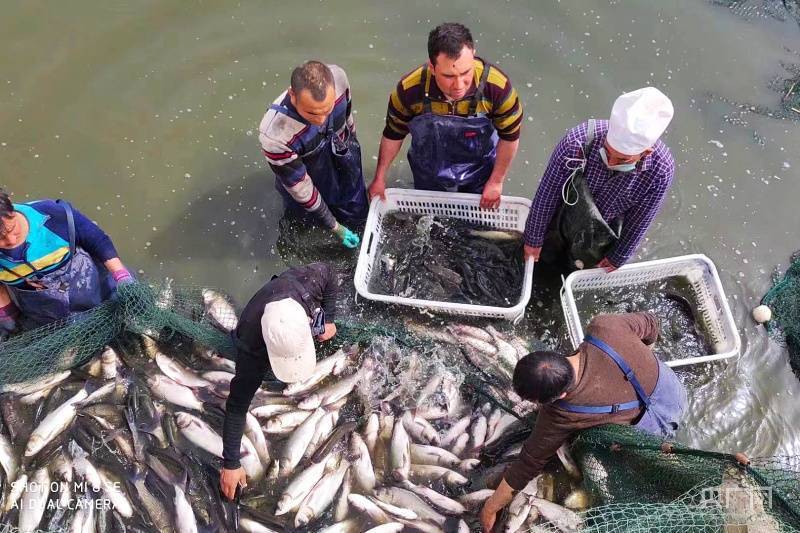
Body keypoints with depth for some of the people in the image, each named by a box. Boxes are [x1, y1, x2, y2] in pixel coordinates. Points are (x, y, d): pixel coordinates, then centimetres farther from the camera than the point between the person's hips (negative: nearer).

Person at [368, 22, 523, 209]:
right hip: (429, 177, 0)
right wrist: (379, 178, -2)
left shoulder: (497, 86, -35)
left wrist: (496, 181, -7)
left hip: (479, 175, 0)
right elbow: (393, 134, -12)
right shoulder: (409, 90, -33)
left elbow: (510, 136, -16)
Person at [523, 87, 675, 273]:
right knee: (545, 256, 27)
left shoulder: (661, 170, -35)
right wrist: (533, 239, -11)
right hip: (563, 215, -1)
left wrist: (618, 258, -2)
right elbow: (546, 195, -25)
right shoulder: (576, 144, -40)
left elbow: (639, 222, -17)